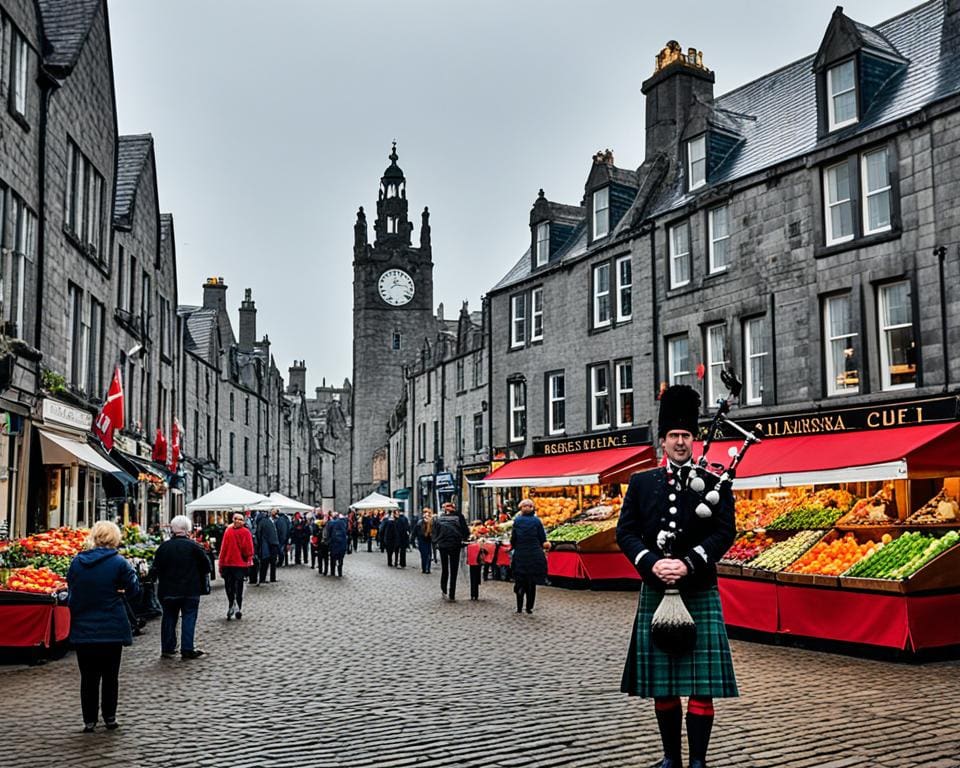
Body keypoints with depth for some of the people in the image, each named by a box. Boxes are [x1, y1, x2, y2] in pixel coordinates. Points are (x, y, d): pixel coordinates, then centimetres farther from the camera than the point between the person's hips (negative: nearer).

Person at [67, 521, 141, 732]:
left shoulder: (77, 562, 0)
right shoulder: (119, 562, -11)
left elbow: (71, 590, 10)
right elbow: (134, 589, -3)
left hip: (82, 628, 2)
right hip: (111, 629, -2)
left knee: (88, 676, 11)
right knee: (110, 675, 12)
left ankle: (89, 720, 15)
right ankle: (109, 716, 19)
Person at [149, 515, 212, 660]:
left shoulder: (163, 547, -2)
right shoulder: (194, 546, -9)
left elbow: (155, 569, 1)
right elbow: (206, 566, -5)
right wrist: (202, 582, 13)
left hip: (168, 590, 3)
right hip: (191, 590, -3)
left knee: (169, 618, 14)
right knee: (189, 618, 3)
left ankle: (167, 648, 17)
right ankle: (187, 649, 1)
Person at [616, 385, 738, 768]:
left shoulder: (715, 483, 2)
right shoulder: (641, 483, 7)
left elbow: (725, 532, -6)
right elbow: (625, 532, 2)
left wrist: (688, 564, -19)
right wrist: (652, 563, -15)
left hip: (700, 594, -2)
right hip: (655, 593, 2)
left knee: (701, 685, 0)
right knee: (662, 685, 10)